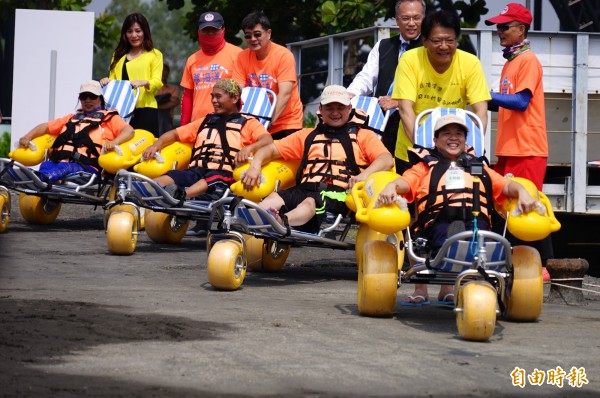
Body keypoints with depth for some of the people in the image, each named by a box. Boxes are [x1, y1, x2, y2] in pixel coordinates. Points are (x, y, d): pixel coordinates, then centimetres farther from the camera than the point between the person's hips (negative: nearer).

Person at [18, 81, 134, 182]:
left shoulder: (109, 118, 22)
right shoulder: (72, 118, 38)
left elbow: (129, 130, 4)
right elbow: (46, 127, 34)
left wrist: (114, 142, -18)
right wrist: (28, 137, 14)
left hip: (87, 167, -5)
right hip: (58, 162, 5)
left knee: (65, 168, -39)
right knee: (45, 166, -31)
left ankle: (41, 178, -66)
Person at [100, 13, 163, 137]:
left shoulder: (154, 55, 8)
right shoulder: (119, 56, 24)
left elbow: (157, 82, -2)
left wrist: (143, 83, -22)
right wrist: (106, 82, 0)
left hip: (145, 110, -4)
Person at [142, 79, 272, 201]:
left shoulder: (248, 123, 17)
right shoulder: (205, 121, 34)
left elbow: (267, 140, -1)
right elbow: (175, 134, 32)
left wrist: (249, 148, -24)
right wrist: (157, 144, 10)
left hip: (223, 174, -4)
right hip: (195, 171, 4)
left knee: (210, 180, -42)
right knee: (166, 178, -30)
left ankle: (181, 195, -69)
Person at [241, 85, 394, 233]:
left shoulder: (364, 136, 23)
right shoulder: (308, 135, 32)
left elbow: (387, 160, 5)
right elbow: (271, 149, 25)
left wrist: (364, 175, -18)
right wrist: (255, 166, 1)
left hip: (339, 195, -4)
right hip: (305, 190, 4)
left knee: (310, 203, -39)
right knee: (274, 198, -31)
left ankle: (281, 221, -70)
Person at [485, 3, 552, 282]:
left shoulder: (528, 60, -9)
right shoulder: (510, 62, 18)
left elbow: (521, 102, -18)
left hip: (528, 149, -9)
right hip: (509, 149, 9)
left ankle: (545, 266, -4)